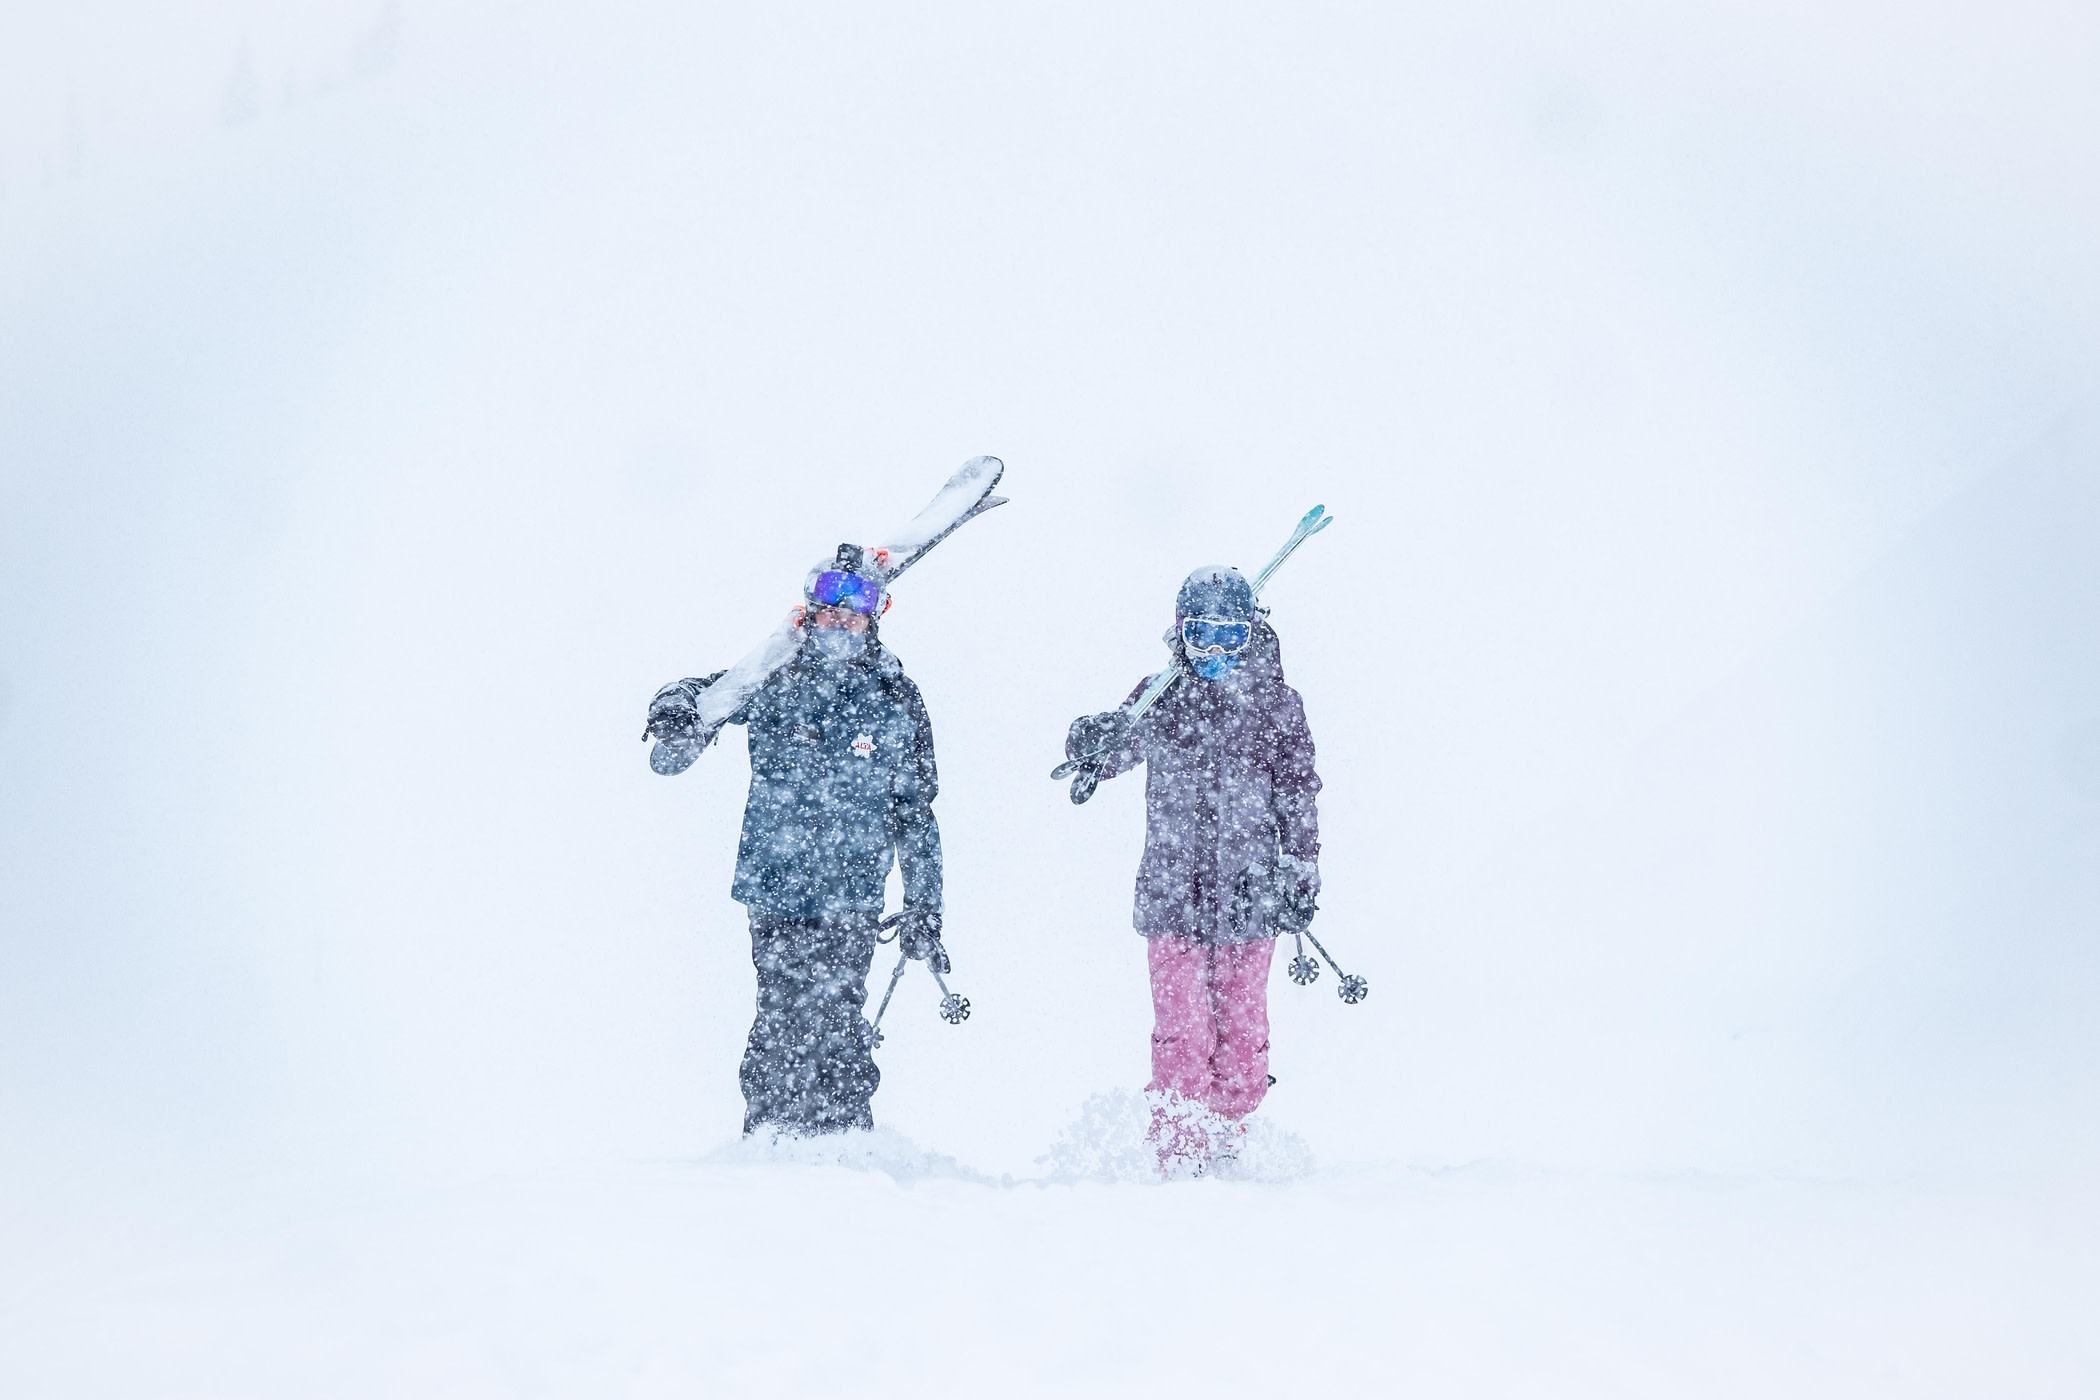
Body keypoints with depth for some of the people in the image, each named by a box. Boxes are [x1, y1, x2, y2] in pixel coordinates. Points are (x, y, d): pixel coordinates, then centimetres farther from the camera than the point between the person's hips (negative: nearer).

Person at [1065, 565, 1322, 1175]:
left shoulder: (1277, 705, 7)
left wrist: (1302, 878, 6)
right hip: (1173, 893, -1)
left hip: (1249, 896, 1)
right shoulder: (1161, 700, 7)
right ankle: (1180, 1147, -3)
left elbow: (1299, 798, 10)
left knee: (1242, 1025, 3)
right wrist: (1094, 740, -21)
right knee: (1181, 1027, -6)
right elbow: (1107, 753, 3)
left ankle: (1229, 1138, 16)